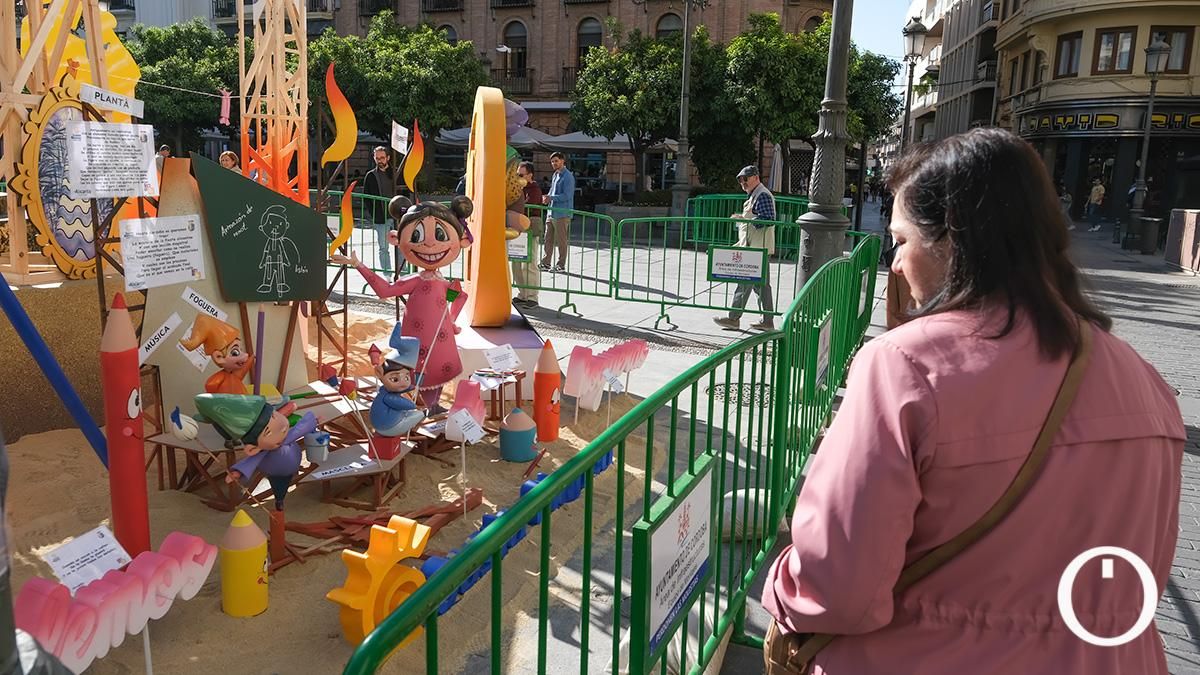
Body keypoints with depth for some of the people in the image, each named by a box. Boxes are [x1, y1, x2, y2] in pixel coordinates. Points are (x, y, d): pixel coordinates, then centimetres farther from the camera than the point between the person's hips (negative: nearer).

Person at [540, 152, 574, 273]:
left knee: (561, 240, -1)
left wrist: (551, 198, -18)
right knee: (548, 239, 10)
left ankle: (561, 265, 7)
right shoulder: (555, 175, 16)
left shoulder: (568, 176, -11)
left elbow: (567, 196, -17)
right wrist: (547, 198, 2)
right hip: (551, 212, 9)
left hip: (562, 213, -8)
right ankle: (546, 263, 16)